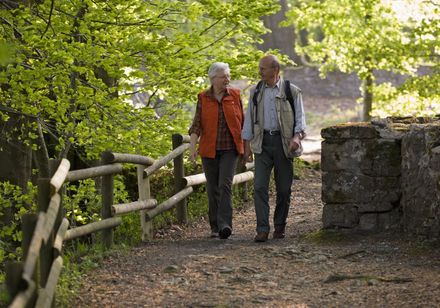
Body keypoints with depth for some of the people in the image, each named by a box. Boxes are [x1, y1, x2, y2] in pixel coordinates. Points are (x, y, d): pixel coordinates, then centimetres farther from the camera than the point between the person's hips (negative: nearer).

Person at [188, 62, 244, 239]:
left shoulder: (235, 95, 3)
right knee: (212, 189, 6)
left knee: (225, 185, -16)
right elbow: (197, 124, -3)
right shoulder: (203, 98, 2)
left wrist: (246, 146, 12)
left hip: (229, 149, -1)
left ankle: (225, 225, -23)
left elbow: (242, 122, 10)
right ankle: (215, 227, 15)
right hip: (209, 150, 1)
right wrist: (192, 147, -13)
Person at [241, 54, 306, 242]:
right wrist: (247, 145, 8)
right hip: (262, 142, 2)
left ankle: (280, 227, 18)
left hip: (283, 142, -2)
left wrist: (297, 136, -19)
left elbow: (300, 117, 0)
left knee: (283, 188, 4)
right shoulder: (256, 92, 11)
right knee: (259, 186, -10)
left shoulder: (292, 91, 2)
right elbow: (249, 119, 14)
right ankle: (262, 229, -12)